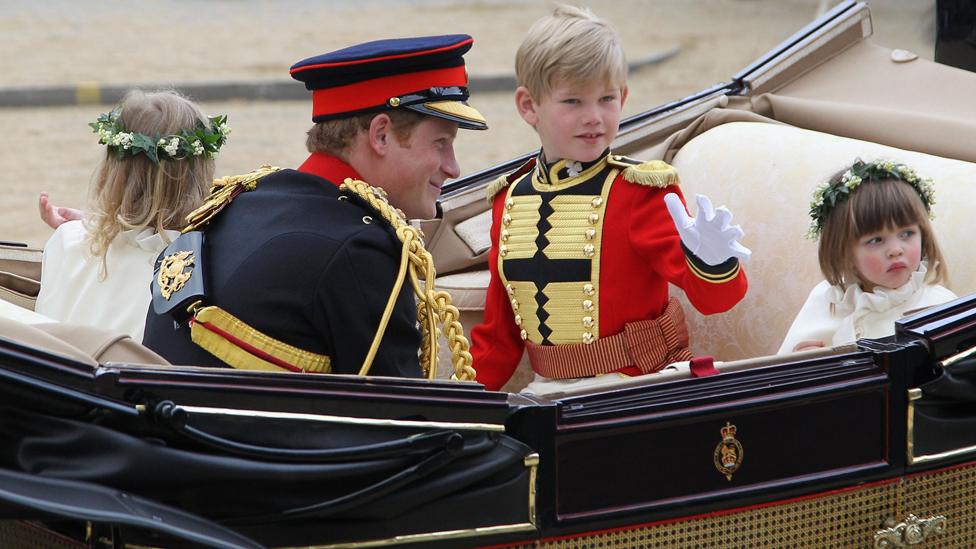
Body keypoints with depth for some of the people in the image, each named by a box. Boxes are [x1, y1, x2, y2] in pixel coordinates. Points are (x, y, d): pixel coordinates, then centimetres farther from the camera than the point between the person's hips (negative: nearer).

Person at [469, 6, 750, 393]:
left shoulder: (641, 191, -5)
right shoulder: (509, 202, 8)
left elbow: (711, 298, -13)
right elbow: (499, 330, 17)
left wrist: (713, 262, -33)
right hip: (552, 396, 3)